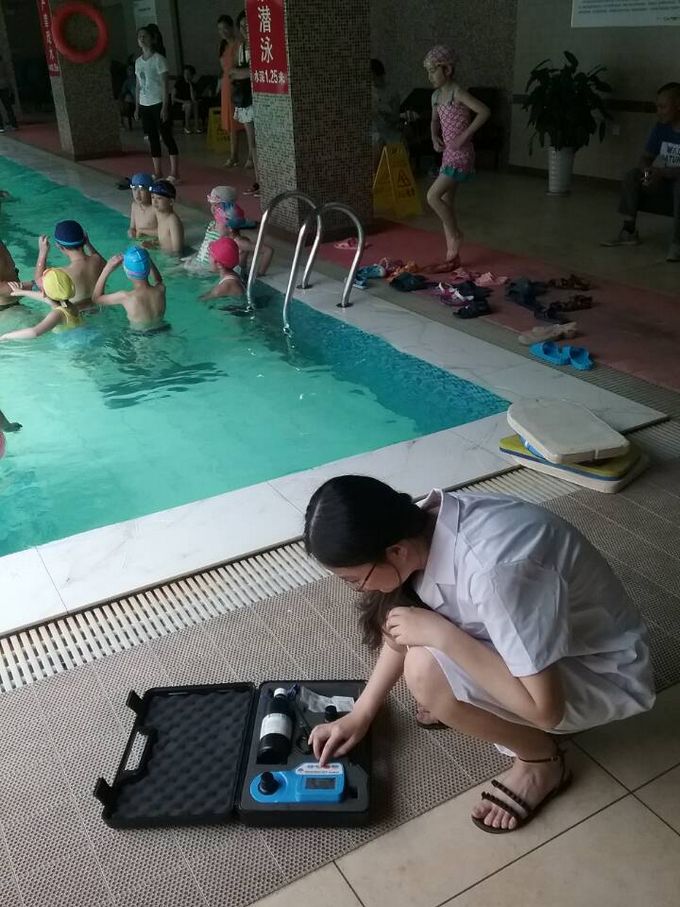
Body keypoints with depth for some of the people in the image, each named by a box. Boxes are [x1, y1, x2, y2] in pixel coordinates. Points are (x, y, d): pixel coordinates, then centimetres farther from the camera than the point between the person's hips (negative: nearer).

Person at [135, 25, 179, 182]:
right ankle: (158, 172, 14)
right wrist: (137, 107, 11)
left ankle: (174, 172, -3)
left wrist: (165, 107, -17)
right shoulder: (138, 61, 11)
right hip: (144, 105, 7)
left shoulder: (158, 59, -7)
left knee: (166, 137, -6)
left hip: (158, 103, -7)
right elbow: (138, 85, 15)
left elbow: (165, 84, -11)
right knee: (152, 138, 8)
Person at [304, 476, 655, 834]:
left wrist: (440, 634, -29)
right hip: (537, 635, 7)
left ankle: (541, 761, 0)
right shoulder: (426, 525, -13)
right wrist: (360, 713, 4)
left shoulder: (495, 570, -38)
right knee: (398, 611, -6)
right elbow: (406, 627, 4)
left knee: (427, 673, -26)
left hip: (605, 676, -7)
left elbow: (544, 708, -31)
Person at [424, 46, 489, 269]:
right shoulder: (436, 96, 10)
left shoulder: (458, 93, -15)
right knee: (446, 204, 8)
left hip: (461, 155, -9)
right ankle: (453, 256, 13)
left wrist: (464, 136, -23)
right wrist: (435, 137, 8)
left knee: (432, 196, -17)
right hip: (448, 155, 9)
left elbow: (484, 112, -24)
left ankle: (455, 234, 2)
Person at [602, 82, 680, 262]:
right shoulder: (661, 128, 3)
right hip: (665, 183, 6)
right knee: (633, 175, -12)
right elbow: (646, 158, 4)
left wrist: (662, 173, -34)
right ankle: (629, 231, -13)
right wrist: (648, 171, -19)